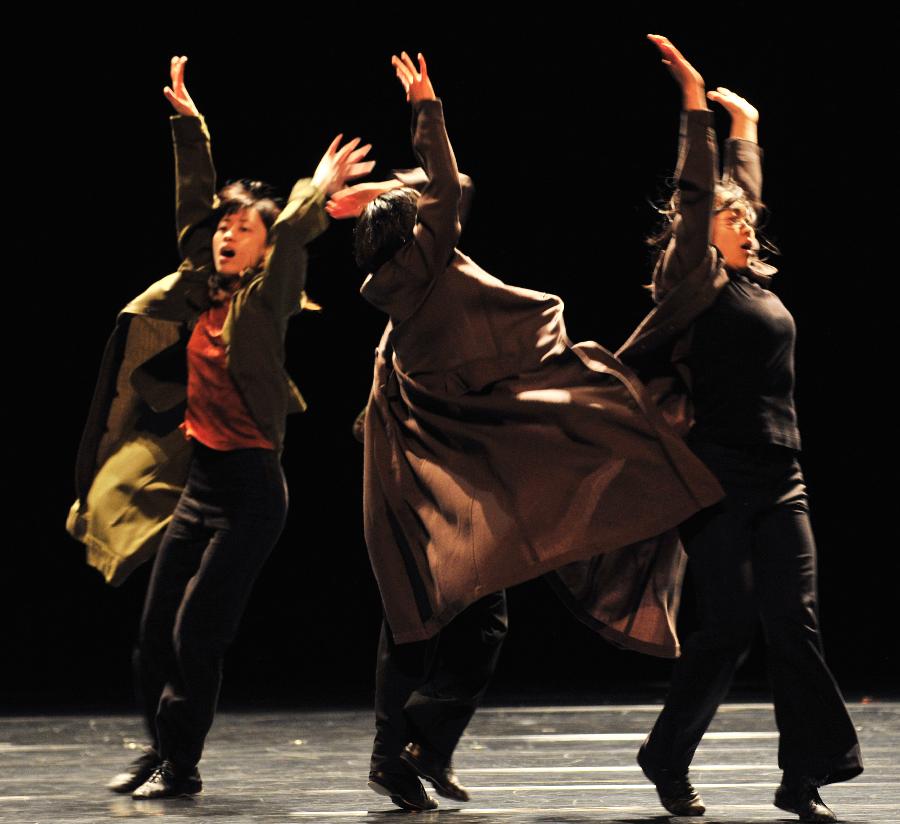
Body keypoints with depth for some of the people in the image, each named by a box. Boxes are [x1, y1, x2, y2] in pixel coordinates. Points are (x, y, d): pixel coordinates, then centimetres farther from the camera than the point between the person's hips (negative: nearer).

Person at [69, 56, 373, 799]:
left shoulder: (266, 299, -5)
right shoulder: (202, 294, 10)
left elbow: (290, 238, -22)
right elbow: (196, 201, 15)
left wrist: (319, 194, -34)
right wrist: (188, 122, 17)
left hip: (249, 488, -7)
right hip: (197, 483, 7)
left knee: (196, 633, -7)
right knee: (155, 633, 8)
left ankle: (181, 764, 6)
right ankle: (164, 749, 24)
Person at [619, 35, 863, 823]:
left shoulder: (757, 282, 16)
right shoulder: (699, 285, -2)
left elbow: (741, 186, 30)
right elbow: (695, 196, -13)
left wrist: (745, 123, 39)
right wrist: (696, 107, -17)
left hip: (781, 480, 7)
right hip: (721, 478, -7)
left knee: (794, 619, -3)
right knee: (731, 623, -6)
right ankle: (668, 759, 9)